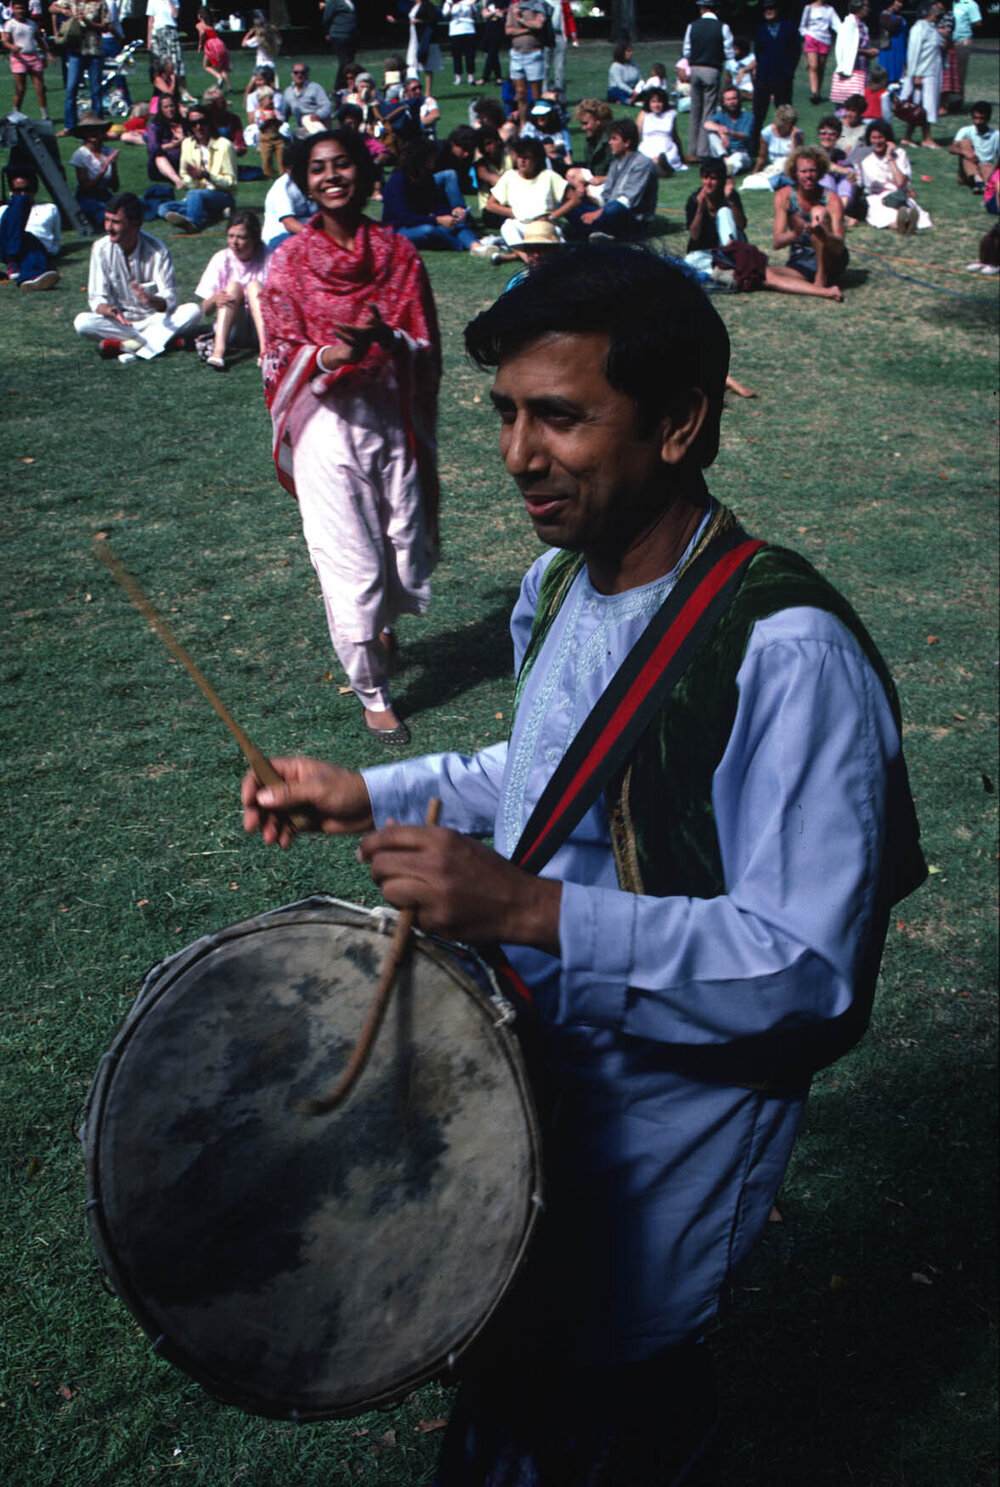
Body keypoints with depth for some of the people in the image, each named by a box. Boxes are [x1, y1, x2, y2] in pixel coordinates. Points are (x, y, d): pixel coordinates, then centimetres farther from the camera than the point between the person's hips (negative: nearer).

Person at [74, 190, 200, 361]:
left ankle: (121, 343, -30)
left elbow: (169, 300, -17)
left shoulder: (157, 250, -12)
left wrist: (151, 300, -41)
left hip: (154, 319, -1)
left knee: (194, 311, -27)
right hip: (119, 321, 1)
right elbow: (97, 298, -9)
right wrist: (109, 310, -33)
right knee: (82, 323, -28)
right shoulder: (101, 248, -8)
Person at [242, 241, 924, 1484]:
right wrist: (374, 797, 3)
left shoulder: (788, 655, -29)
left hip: (667, 1112, -7)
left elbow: (807, 965, -30)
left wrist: (531, 910, -38)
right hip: (530, 1054, 8)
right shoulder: (561, 577, -2)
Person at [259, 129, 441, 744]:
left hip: (393, 421, 2)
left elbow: (427, 348, 1)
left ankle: (384, 623, 45)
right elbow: (282, 353, -1)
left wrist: (386, 341, -21)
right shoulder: (290, 260, 0)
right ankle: (373, 694, 11)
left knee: (407, 548, 9)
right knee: (351, 564, -5)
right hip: (327, 423, -2)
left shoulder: (399, 253, 4)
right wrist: (327, 356, -23)